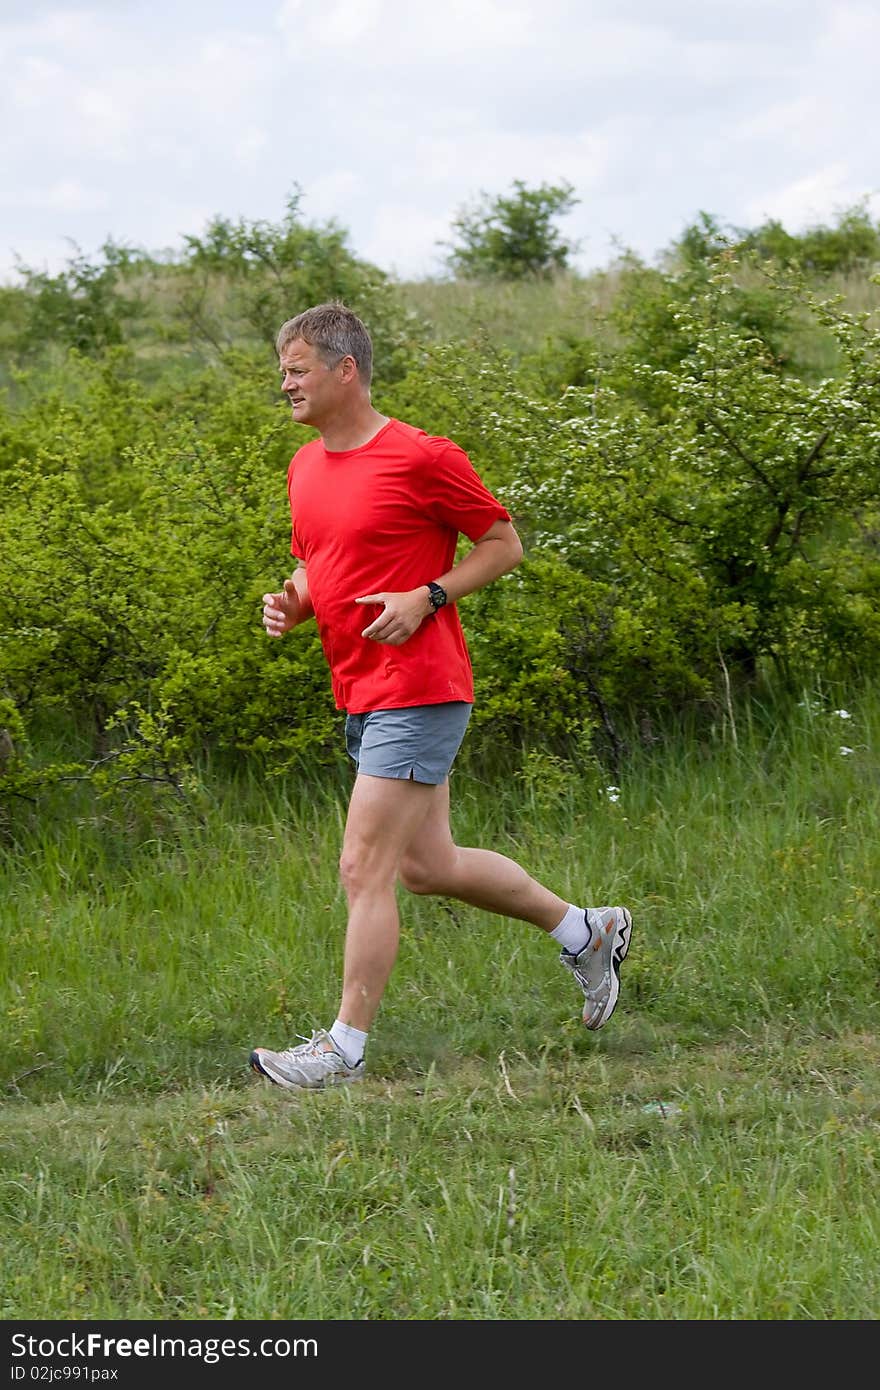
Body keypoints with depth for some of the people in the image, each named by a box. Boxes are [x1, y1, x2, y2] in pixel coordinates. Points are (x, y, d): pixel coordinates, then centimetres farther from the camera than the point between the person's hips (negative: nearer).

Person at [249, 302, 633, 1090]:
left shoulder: (422, 458, -12)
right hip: (361, 695, 9)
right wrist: (292, 604, 2)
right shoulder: (305, 468, 11)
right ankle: (584, 930, 32)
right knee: (428, 867, 15)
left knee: (365, 871, -10)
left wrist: (426, 598, -17)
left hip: (416, 692, -9)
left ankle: (346, 1048, -3)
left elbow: (505, 544, -5)